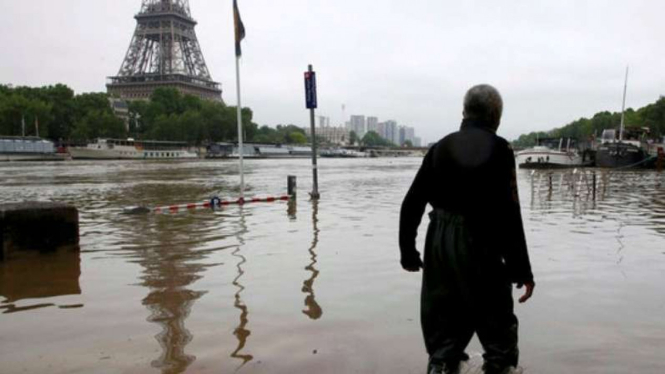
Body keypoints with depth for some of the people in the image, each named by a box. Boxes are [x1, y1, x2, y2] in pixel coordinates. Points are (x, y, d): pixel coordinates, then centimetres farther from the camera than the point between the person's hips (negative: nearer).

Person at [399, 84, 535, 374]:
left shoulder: (441, 147, 6)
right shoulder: (498, 149, -7)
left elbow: (411, 204, 5)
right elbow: (509, 214, -14)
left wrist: (407, 250, 15)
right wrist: (522, 269, -8)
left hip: (438, 246, 5)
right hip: (479, 247, -5)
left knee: (443, 327, 17)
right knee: (498, 328, 12)